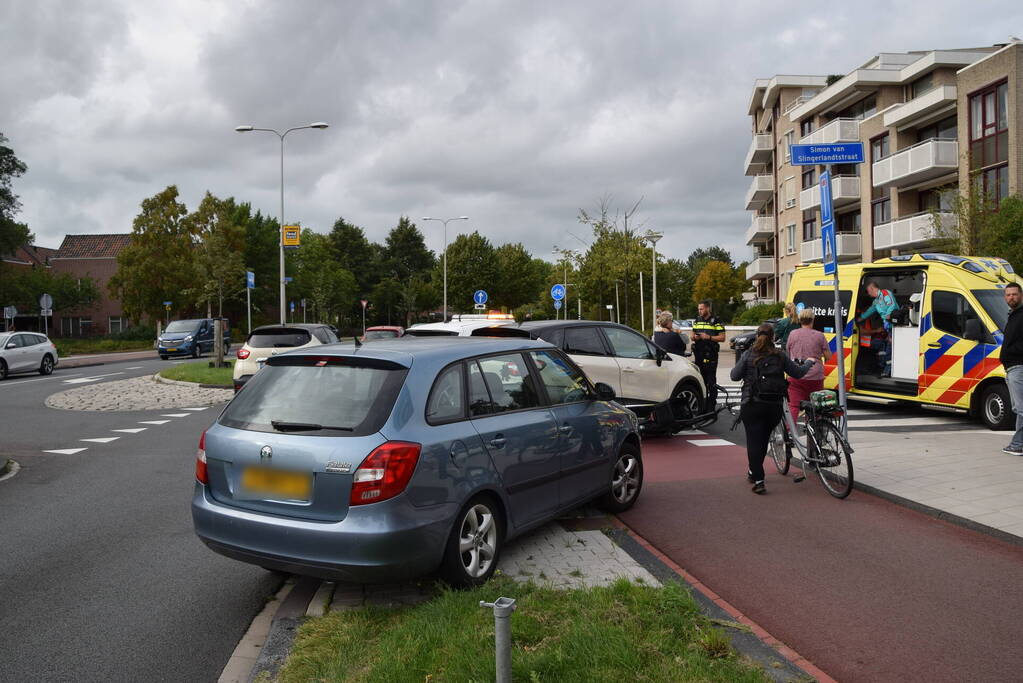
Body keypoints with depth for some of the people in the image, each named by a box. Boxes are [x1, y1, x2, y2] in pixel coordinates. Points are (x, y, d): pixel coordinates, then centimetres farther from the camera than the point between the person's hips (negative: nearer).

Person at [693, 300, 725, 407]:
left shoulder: (716, 321, -3)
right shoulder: (697, 321, 16)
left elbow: (722, 337, -7)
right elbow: (693, 336, 22)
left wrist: (709, 337, -17)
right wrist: (695, 337, -1)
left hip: (711, 354, -6)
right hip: (699, 354, 6)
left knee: (711, 380, -6)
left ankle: (712, 402, -1)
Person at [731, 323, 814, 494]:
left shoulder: (748, 355, -3)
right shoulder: (780, 355, 3)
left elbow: (735, 376, -1)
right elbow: (797, 373, 12)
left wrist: (738, 366, 21)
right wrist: (809, 363, 32)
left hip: (752, 405, -3)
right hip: (774, 406, 3)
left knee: (754, 441, -2)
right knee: (763, 440, 18)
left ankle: (758, 481, -10)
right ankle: (753, 472, 35)